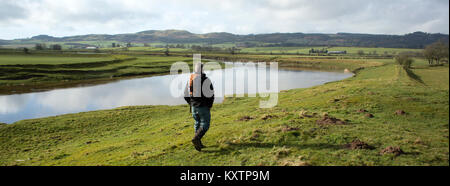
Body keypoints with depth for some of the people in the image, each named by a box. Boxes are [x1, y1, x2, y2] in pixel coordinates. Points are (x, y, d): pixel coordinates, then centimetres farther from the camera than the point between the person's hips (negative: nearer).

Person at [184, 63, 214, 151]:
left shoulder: (190, 80, 6)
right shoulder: (206, 80, -12)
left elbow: (186, 95, 9)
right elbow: (211, 94, -13)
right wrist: (210, 105, 1)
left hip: (194, 106, 6)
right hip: (204, 106, -6)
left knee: (197, 123, 17)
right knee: (205, 125, 1)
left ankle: (198, 143, 18)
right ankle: (196, 138, -20)